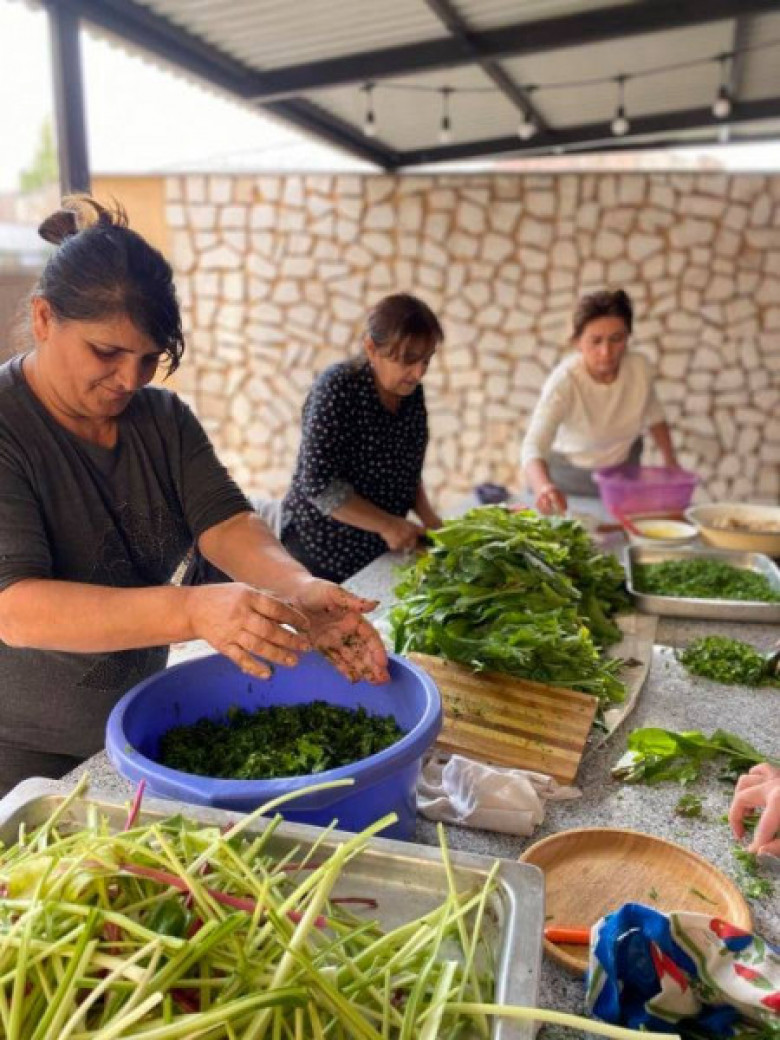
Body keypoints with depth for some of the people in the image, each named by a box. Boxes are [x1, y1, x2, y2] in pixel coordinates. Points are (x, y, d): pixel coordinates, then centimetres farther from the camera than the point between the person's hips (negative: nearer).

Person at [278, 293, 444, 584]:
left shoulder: (412, 393, -1)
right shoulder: (338, 388, -19)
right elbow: (318, 482, -23)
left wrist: (428, 516, -5)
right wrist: (386, 524, -22)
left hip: (379, 550, 6)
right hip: (321, 550, -6)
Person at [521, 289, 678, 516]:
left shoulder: (640, 368, -20)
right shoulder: (564, 380, -34)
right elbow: (534, 446, -46)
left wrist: (671, 462, -3)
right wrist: (543, 486, -66)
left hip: (624, 471, 4)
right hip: (570, 475, -4)